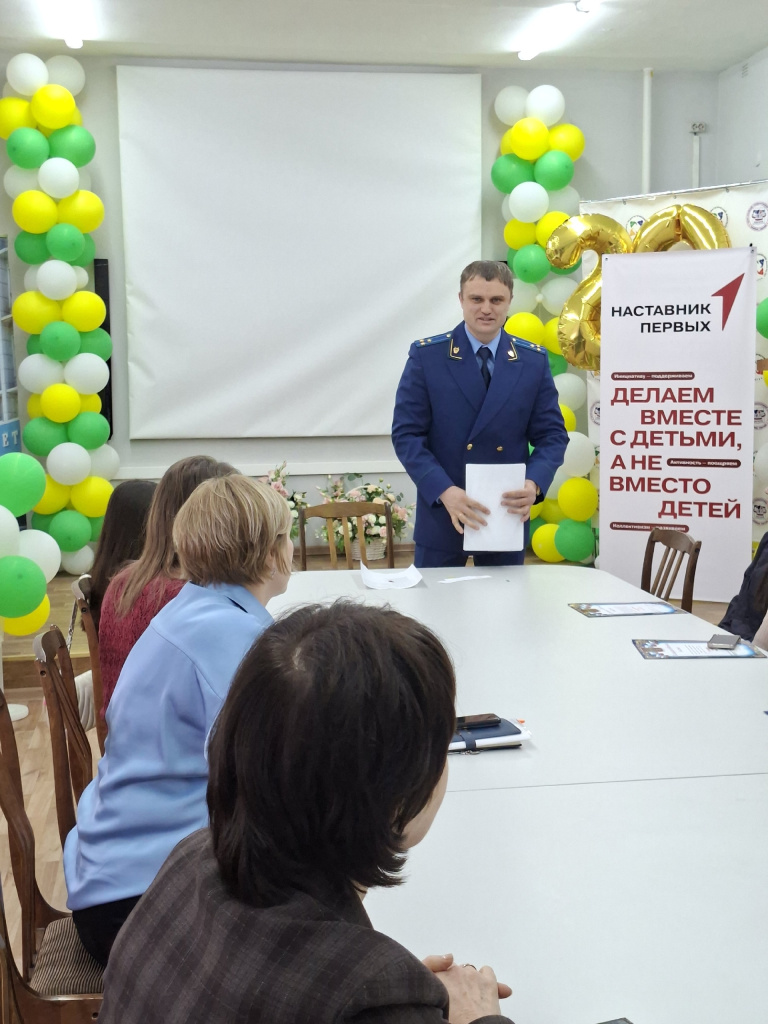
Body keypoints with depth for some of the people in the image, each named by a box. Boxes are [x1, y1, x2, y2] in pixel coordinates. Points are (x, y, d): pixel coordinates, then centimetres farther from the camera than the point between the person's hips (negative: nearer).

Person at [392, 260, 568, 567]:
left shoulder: (534, 361, 2)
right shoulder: (426, 355, -4)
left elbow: (551, 434, 3)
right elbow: (406, 433, -8)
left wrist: (534, 484, -18)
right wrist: (445, 491, -22)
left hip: (508, 514, 2)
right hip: (441, 514, -2)